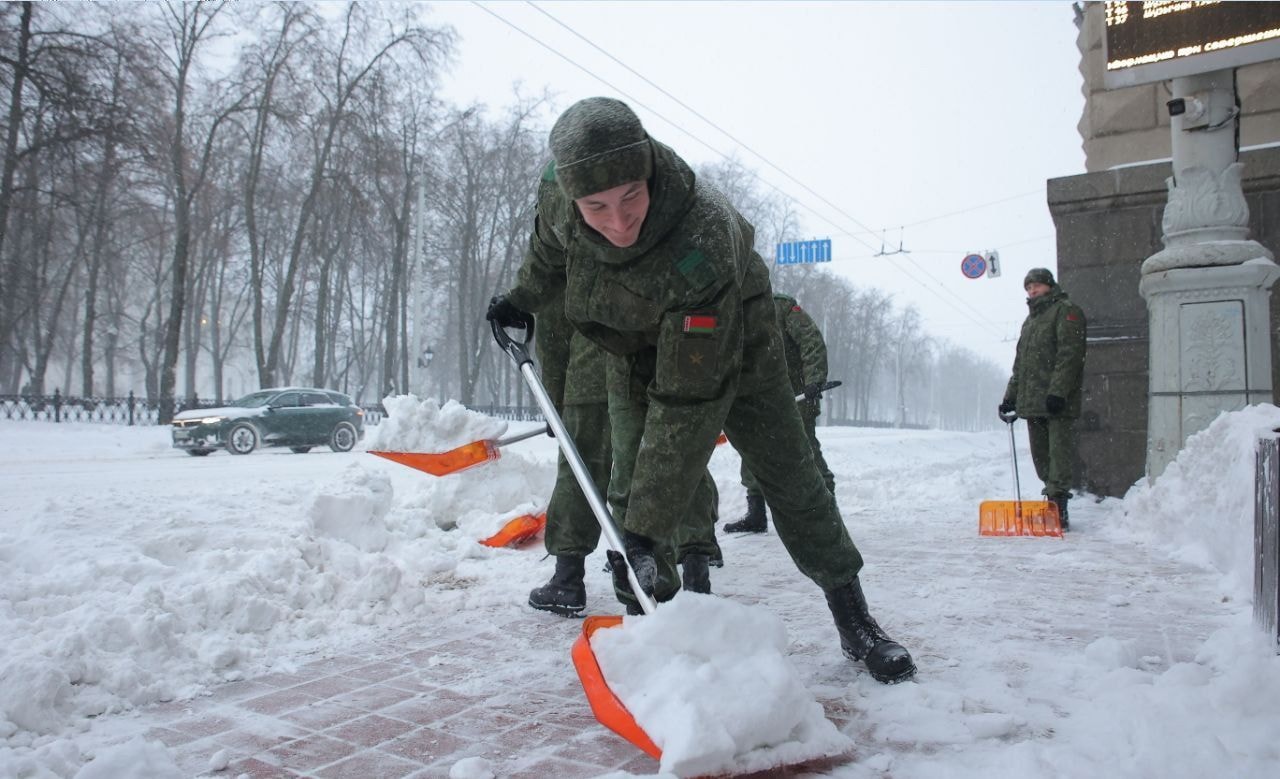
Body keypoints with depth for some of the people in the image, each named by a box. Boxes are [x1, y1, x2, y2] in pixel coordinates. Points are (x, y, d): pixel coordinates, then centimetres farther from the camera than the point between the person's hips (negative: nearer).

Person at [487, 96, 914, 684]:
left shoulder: (703, 244, -45)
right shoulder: (556, 191, -29)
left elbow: (687, 401, -42)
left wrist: (650, 528, -40)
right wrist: (523, 297, 16)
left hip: (729, 333, -4)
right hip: (632, 344, 4)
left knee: (786, 472, 0)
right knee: (629, 486, -6)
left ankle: (855, 623, 14)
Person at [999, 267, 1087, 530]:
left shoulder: (1066, 311, -1)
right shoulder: (1031, 319, 26)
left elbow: (1069, 354, -13)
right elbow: (1020, 364, 26)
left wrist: (1057, 391, -22)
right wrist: (1010, 397, 19)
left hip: (1058, 403, -8)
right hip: (1032, 403, 8)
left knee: (1059, 455, -9)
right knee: (1041, 457, 9)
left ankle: (1058, 511, -9)